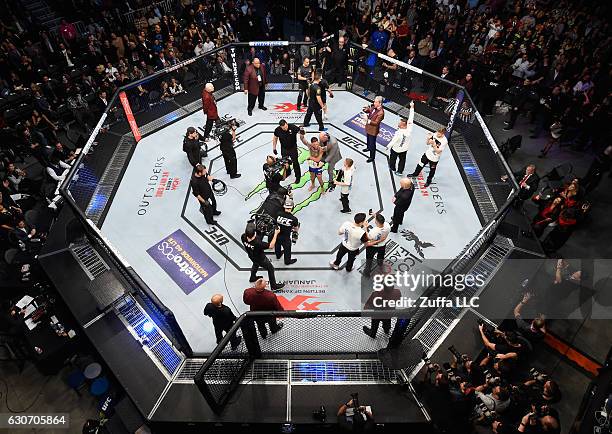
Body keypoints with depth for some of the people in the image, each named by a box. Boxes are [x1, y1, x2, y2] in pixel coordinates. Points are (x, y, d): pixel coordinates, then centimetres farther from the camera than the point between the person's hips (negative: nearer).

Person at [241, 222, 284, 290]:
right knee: (271, 269, 19)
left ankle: (252, 277, 64)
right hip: (261, 259, -6)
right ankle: (273, 285, 38)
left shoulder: (243, 237, -32)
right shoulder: (258, 243, -47)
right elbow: (271, 246, -33)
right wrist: (276, 234, -29)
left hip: (251, 256, 6)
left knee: (256, 264, 39)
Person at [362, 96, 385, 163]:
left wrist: (368, 120, -35)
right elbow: (367, 110, 8)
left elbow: (376, 123, -28)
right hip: (368, 127, 9)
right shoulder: (373, 107, -7)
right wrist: (366, 110, -16)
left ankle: (372, 157, 21)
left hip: (373, 130, -9)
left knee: (372, 144, 5)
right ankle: (368, 148, 61)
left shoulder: (381, 112, -31)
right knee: (368, 139, 33)